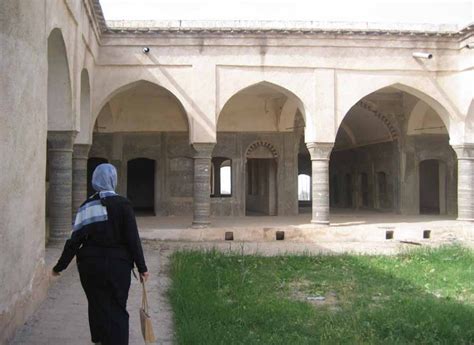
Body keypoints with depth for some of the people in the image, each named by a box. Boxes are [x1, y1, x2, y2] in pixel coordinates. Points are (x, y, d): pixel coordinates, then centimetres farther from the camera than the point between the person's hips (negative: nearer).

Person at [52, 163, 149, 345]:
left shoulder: (86, 206, -2)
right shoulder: (122, 204, -9)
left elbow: (75, 240, -4)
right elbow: (133, 239, -12)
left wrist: (59, 266, 5)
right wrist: (142, 267, -6)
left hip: (90, 265, 3)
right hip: (118, 265, -3)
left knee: (97, 306, 19)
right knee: (117, 310, 6)